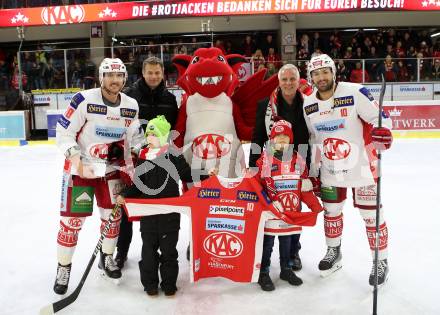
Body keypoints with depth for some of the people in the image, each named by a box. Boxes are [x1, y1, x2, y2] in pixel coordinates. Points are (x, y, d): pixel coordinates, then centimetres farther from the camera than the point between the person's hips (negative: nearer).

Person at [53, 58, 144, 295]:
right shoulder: (84, 100, -17)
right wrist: (75, 157, -25)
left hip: (112, 168, 5)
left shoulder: (131, 106, -2)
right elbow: (63, 132, -13)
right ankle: (63, 268, 17)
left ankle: (107, 258, 33)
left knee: (113, 214, 11)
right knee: (72, 219, -2)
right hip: (80, 167, -4)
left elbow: (134, 137, 7)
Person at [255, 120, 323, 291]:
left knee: (287, 241, 17)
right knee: (267, 241, 4)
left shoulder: (298, 160, 5)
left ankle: (286, 269, 33)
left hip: (291, 211, 4)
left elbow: (305, 187, 8)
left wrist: (316, 206, 6)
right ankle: (263, 273, 16)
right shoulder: (265, 159, -7)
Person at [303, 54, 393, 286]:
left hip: (361, 164, -5)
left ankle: (381, 261, 20)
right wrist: (313, 167, 14)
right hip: (330, 168, 5)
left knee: (371, 213, 2)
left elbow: (378, 116, -11)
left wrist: (382, 131, -33)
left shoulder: (354, 92, -14)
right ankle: (333, 252, 37)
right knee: (331, 210, 16)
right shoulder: (308, 104, 3)